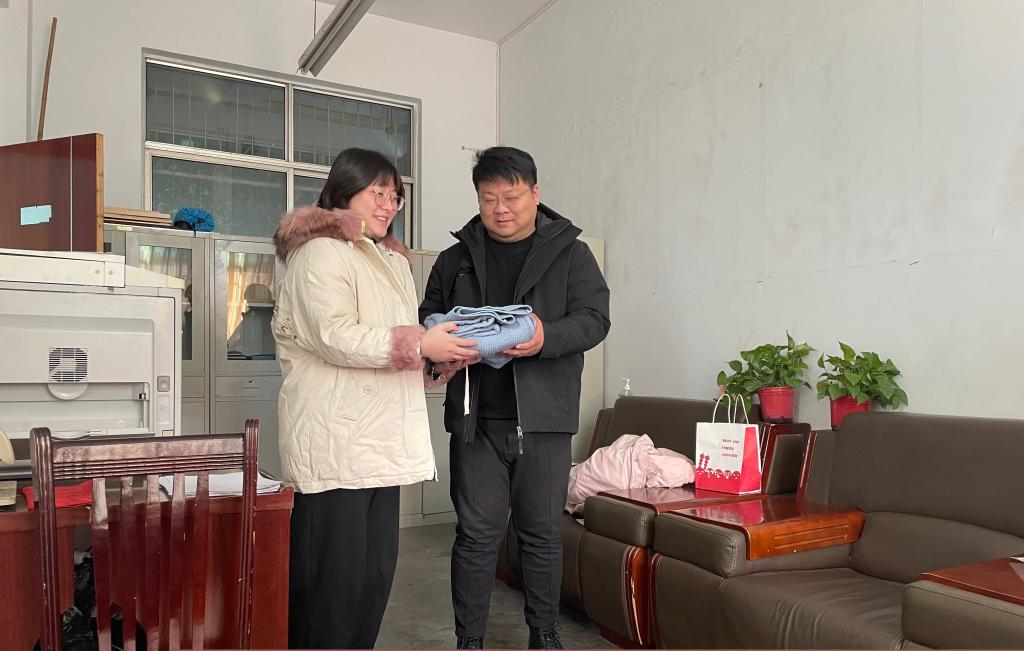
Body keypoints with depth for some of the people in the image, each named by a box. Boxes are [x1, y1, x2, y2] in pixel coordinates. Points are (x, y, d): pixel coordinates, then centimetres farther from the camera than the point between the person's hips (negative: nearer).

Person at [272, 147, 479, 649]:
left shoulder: (392, 261, 22)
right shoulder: (321, 252, -7)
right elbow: (335, 337, -19)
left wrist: (444, 354, 11)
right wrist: (420, 344, -19)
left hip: (381, 438, 9)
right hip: (335, 440, -9)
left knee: (377, 566, 12)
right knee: (335, 571, -3)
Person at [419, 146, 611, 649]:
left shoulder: (571, 254, 6)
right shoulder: (456, 258, 12)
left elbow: (595, 317, -3)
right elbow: (428, 317, 16)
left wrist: (547, 337, -24)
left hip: (544, 418, -1)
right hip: (475, 418, 1)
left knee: (543, 532, 10)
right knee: (477, 532, 6)